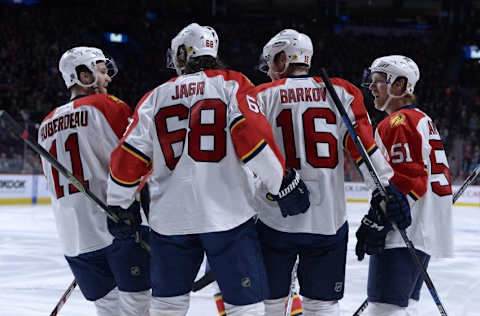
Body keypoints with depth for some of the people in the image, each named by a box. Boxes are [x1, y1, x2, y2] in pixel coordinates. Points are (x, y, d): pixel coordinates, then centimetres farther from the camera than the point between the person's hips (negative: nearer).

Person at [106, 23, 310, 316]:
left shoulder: (156, 98, 10)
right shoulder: (232, 84, 1)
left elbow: (129, 157, 7)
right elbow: (252, 135, -13)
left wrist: (119, 206, 18)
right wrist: (284, 182, -9)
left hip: (170, 220, 3)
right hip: (228, 215, -3)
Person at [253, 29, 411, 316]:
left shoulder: (263, 96, 2)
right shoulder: (340, 92, 6)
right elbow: (362, 141, -4)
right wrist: (386, 186, -6)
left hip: (274, 220, -1)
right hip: (329, 221, 2)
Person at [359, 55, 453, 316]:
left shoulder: (399, 121, -11)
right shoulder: (423, 120, 21)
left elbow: (405, 180, -21)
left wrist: (376, 222, -22)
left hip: (402, 234, -11)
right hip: (427, 233, 11)